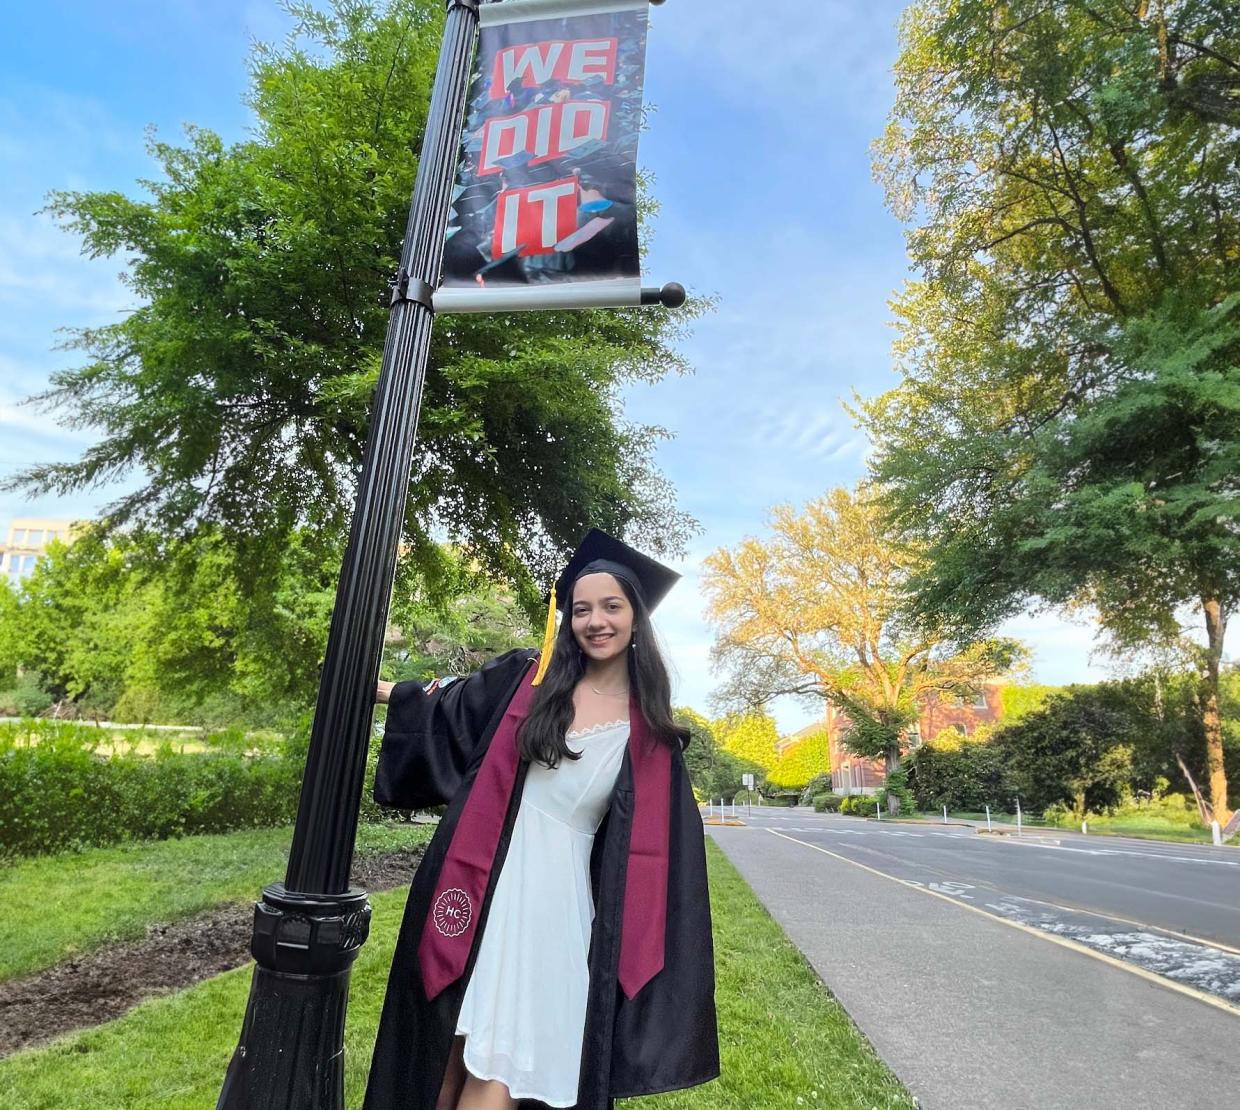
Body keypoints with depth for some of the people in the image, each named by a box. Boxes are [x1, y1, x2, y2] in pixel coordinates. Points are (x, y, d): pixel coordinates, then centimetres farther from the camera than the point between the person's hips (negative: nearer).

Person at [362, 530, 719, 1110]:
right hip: (485, 884, 1)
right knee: (452, 1055, 12)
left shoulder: (649, 730, -1)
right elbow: (443, 712, 13)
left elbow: (658, 850, 3)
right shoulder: (526, 680, 1)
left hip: (559, 899, -1)